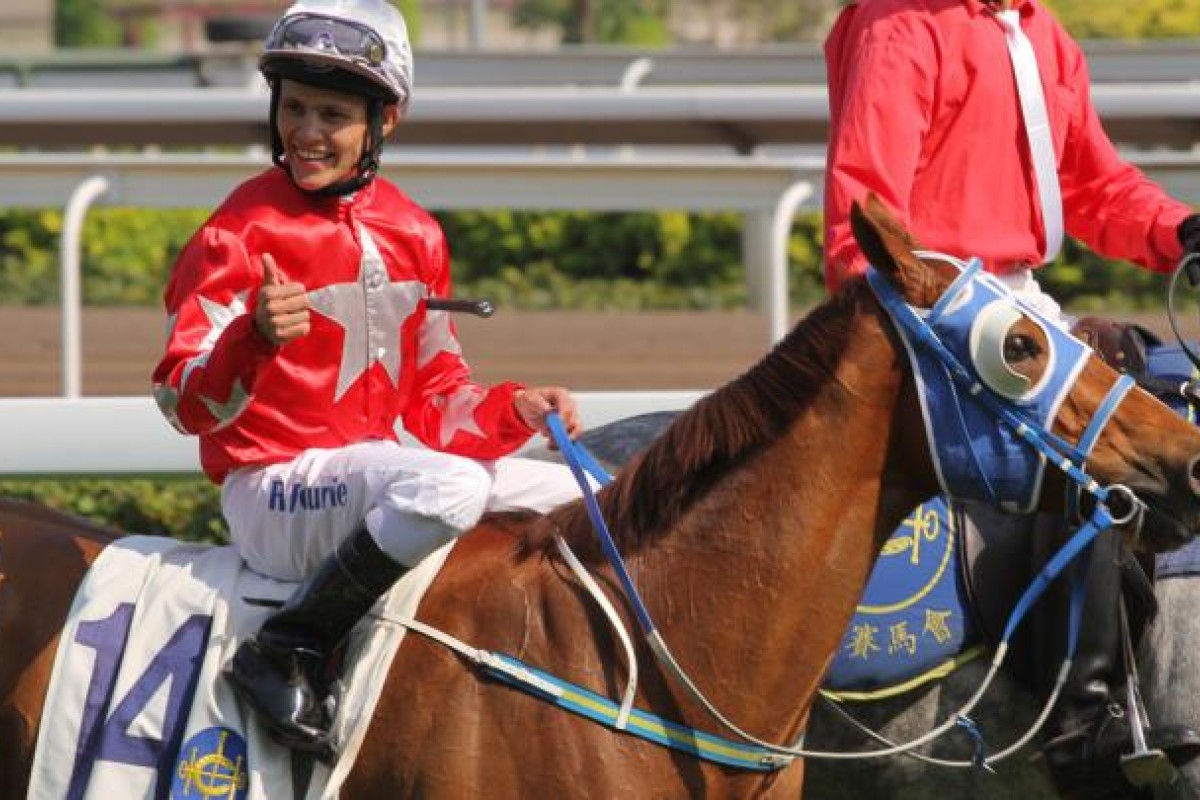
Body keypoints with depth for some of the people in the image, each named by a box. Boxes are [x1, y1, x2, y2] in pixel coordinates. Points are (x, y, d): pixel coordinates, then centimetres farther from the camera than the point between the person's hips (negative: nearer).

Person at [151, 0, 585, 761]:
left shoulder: (413, 233, 9)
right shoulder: (240, 232, -10)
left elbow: (436, 397, 15)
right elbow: (186, 404, -15)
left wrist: (515, 410, -5)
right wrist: (255, 338, -35)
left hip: (373, 466, 7)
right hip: (273, 491, -7)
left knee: (576, 499, 5)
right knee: (448, 487, -35)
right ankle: (288, 654, -26)